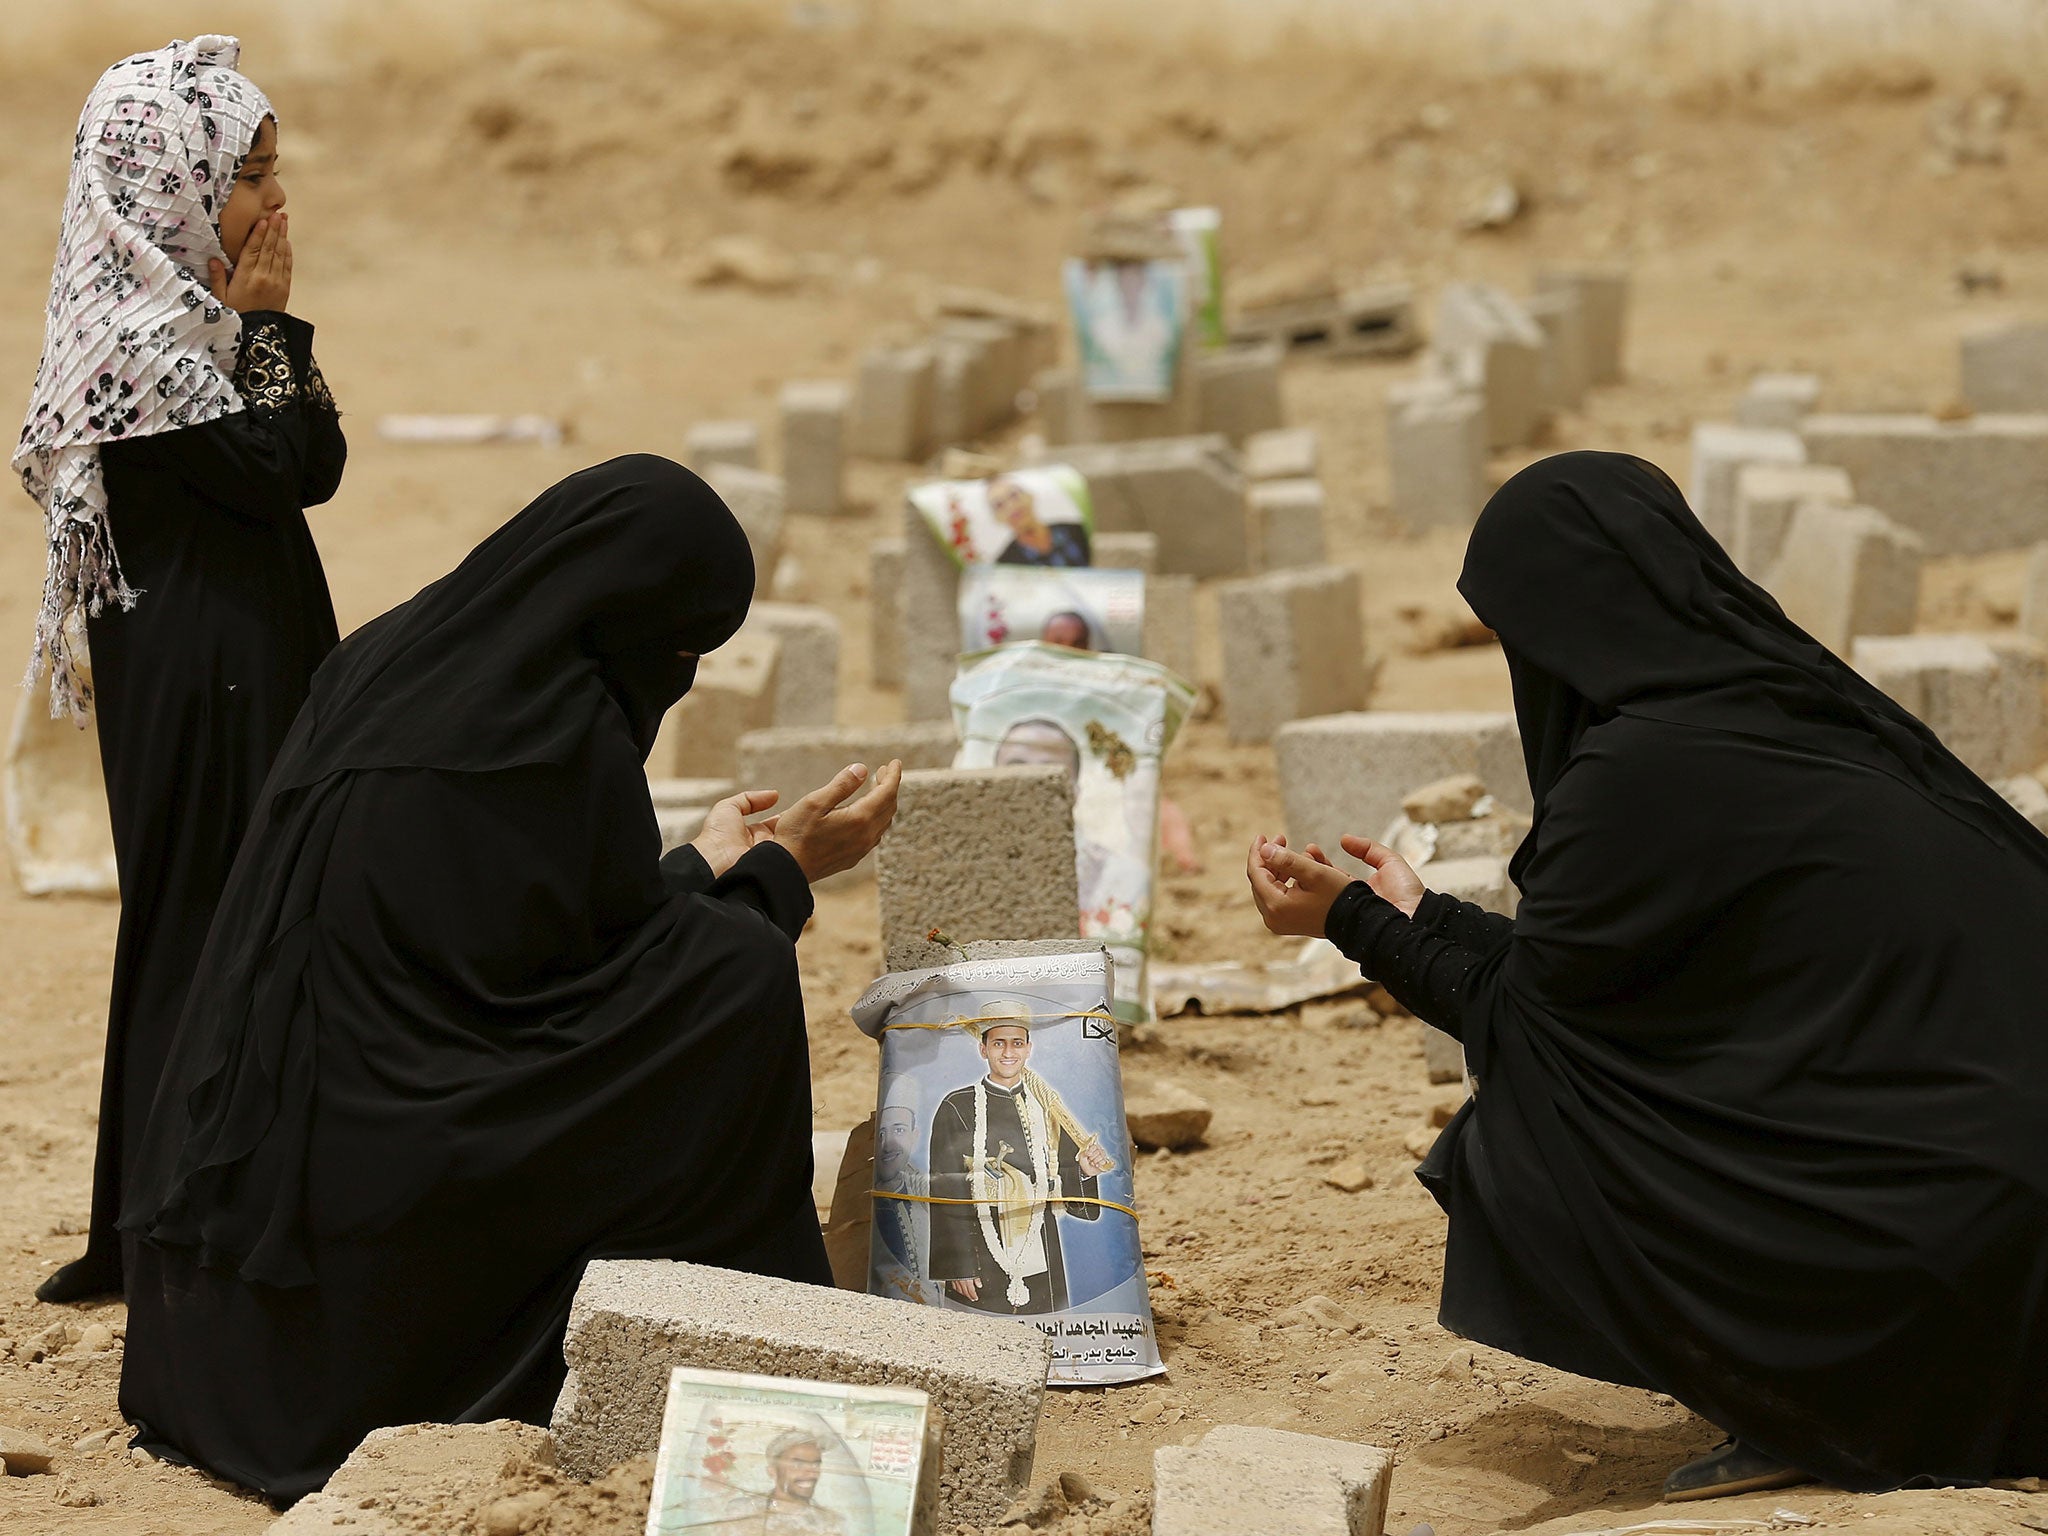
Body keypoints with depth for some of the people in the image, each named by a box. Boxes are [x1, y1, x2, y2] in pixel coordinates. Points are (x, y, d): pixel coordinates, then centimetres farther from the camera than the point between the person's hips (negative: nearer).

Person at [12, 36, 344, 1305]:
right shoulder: (139, 345, -19)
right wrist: (267, 324, -12)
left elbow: (322, 463, 6)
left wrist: (267, 325, -3)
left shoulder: (193, 319, 9)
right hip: (201, 678, -9)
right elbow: (278, 471, -18)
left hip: (260, 656, 9)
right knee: (207, 918, -2)